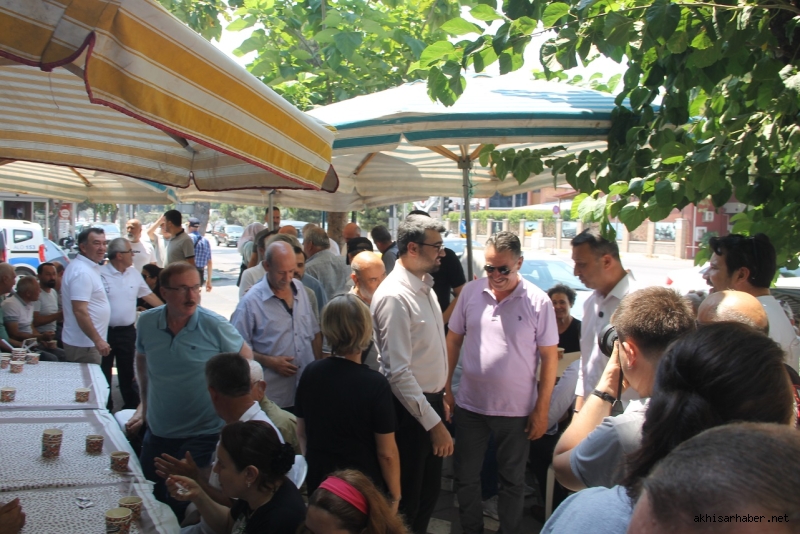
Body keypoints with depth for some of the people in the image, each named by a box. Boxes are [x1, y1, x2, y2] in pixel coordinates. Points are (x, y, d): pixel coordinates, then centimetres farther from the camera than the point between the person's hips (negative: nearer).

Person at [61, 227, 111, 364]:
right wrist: (98, 340, -24)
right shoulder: (82, 272, -19)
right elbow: (80, 310, -25)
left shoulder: (87, 267, 12)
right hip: (84, 344, -10)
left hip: (84, 342, 10)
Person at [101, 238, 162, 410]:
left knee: (127, 371, 14)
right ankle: (105, 408, 21)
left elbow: (148, 295, 15)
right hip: (105, 331, -4)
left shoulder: (134, 273, 5)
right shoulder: (100, 274, -13)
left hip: (127, 331, 4)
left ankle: (131, 406, 25)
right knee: (103, 372, 8)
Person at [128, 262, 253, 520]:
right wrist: (145, 403, 15)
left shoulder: (215, 326, -16)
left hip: (201, 438, -4)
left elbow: (247, 359, -3)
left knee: (186, 511, 5)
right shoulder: (146, 322, -5)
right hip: (156, 434, 4)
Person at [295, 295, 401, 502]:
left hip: (318, 482, 4)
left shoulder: (310, 374, -9)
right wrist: (395, 495, -3)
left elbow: (301, 433, 3)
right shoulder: (375, 384, -23)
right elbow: (387, 453, -18)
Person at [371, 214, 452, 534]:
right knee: (407, 498, 10)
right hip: (410, 410, -8)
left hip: (431, 401, 9)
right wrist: (434, 423, -23)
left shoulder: (425, 286, 6)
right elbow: (398, 372, -25)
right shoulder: (394, 296, -23)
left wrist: (441, 398, 15)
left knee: (430, 491, 23)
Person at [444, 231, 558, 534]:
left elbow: (549, 357, -7)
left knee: (512, 480, 16)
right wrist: (446, 387, 4)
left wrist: (542, 410, -6)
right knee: (466, 477, 16)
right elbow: (453, 339, 5)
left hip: (516, 410, -2)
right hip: (469, 404, 3)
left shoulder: (538, 302, -11)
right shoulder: (471, 292, -4)